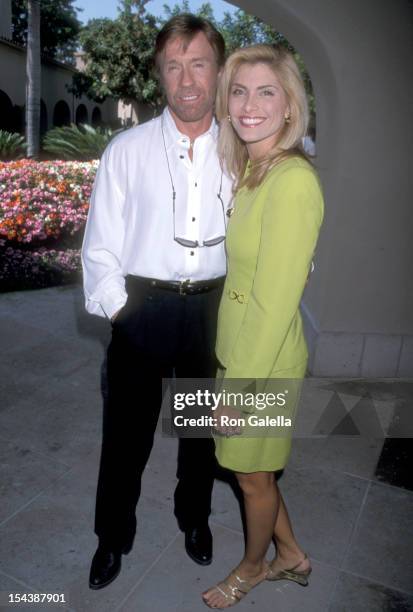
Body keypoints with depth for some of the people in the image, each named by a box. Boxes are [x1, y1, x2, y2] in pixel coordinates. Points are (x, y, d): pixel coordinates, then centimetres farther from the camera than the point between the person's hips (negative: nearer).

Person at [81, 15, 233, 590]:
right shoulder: (127, 150, -3)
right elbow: (101, 246, -2)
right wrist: (116, 309, -8)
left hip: (214, 310, 2)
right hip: (143, 309, -1)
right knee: (127, 430, 11)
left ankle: (195, 517, 47)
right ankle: (113, 536, 38)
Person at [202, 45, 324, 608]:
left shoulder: (293, 181, -23)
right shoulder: (254, 171, 5)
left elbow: (275, 303, -24)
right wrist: (232, 372, 12)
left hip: (264, 362, -8)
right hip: (239, 351, 8)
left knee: (254, 475, 16)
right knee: (247, 466, 24)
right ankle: (291, 556, 49)